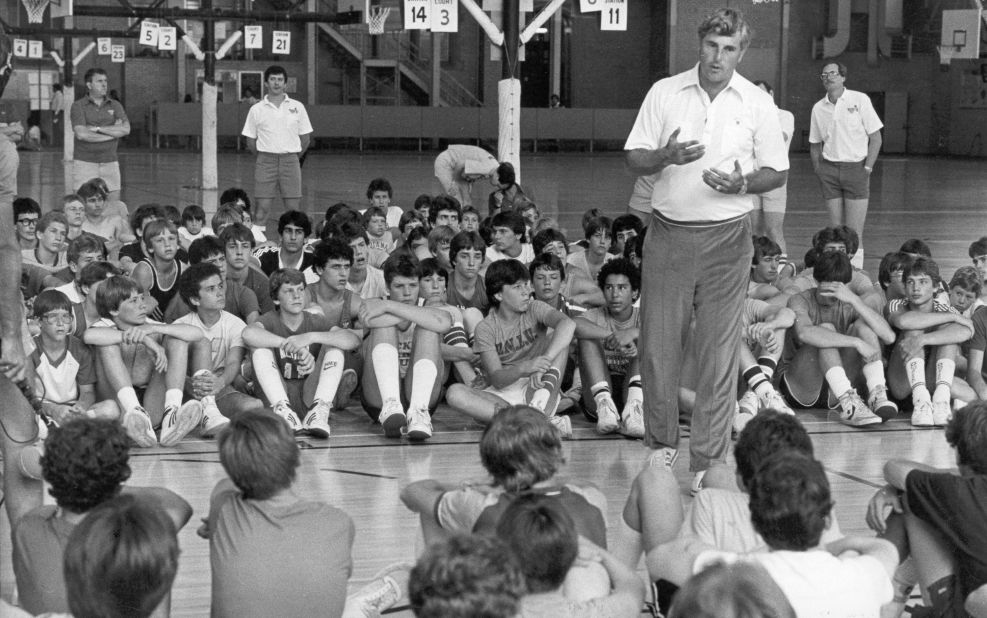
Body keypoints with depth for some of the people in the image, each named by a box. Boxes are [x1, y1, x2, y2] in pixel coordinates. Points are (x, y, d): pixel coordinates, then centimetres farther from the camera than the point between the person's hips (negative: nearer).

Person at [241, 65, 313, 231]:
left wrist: (294, 157, 9)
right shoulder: (256, 109, 4)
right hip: (265, 161, -1)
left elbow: (305, 138, 10)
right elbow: (250, 141, 9)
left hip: (291, 160, 1)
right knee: (262, 208, -5)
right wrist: (264, 157, 7)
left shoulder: (297, 107, 6)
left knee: (293, 208, -1)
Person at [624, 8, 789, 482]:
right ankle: (662, 443, 20)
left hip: (726, 238, -1)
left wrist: (742, 184, -15)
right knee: (658, 343, 4)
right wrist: (666, 156, -16)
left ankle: (708, 459, 6)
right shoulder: (665, 93, 3)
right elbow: (634, 158, 5)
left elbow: (777, 172, 5)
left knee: (719, 350, -1)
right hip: (668, 233, 1)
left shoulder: (757, 104, 1)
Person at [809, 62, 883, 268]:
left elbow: (876, 137, -1)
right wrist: (818, 169, 3)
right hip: (830, 169, 3)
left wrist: (867, 168, -8)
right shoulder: (818, 108, 7)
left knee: (854, 233, -8)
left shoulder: (860, 100, -2)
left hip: (856, 168, -3)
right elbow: (815, 144, 16)